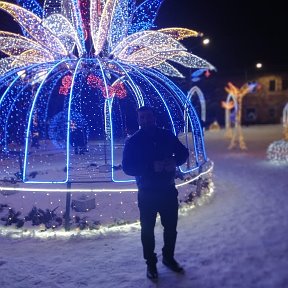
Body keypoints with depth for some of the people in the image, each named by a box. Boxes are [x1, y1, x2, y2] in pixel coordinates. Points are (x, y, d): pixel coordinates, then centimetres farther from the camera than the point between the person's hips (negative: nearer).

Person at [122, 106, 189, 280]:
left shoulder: (167, 135, 0)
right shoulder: (133, 141, -7)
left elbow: (183, 153, 7)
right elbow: (127, 167, -14)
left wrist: (175, 161, -16)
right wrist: (151, 166, -27)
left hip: (168, 190, 3)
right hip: (147, 193, -3)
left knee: (171, 227, 15)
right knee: (148, 229, 8)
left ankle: (169, 257, 37)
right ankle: (151, 263, 27)